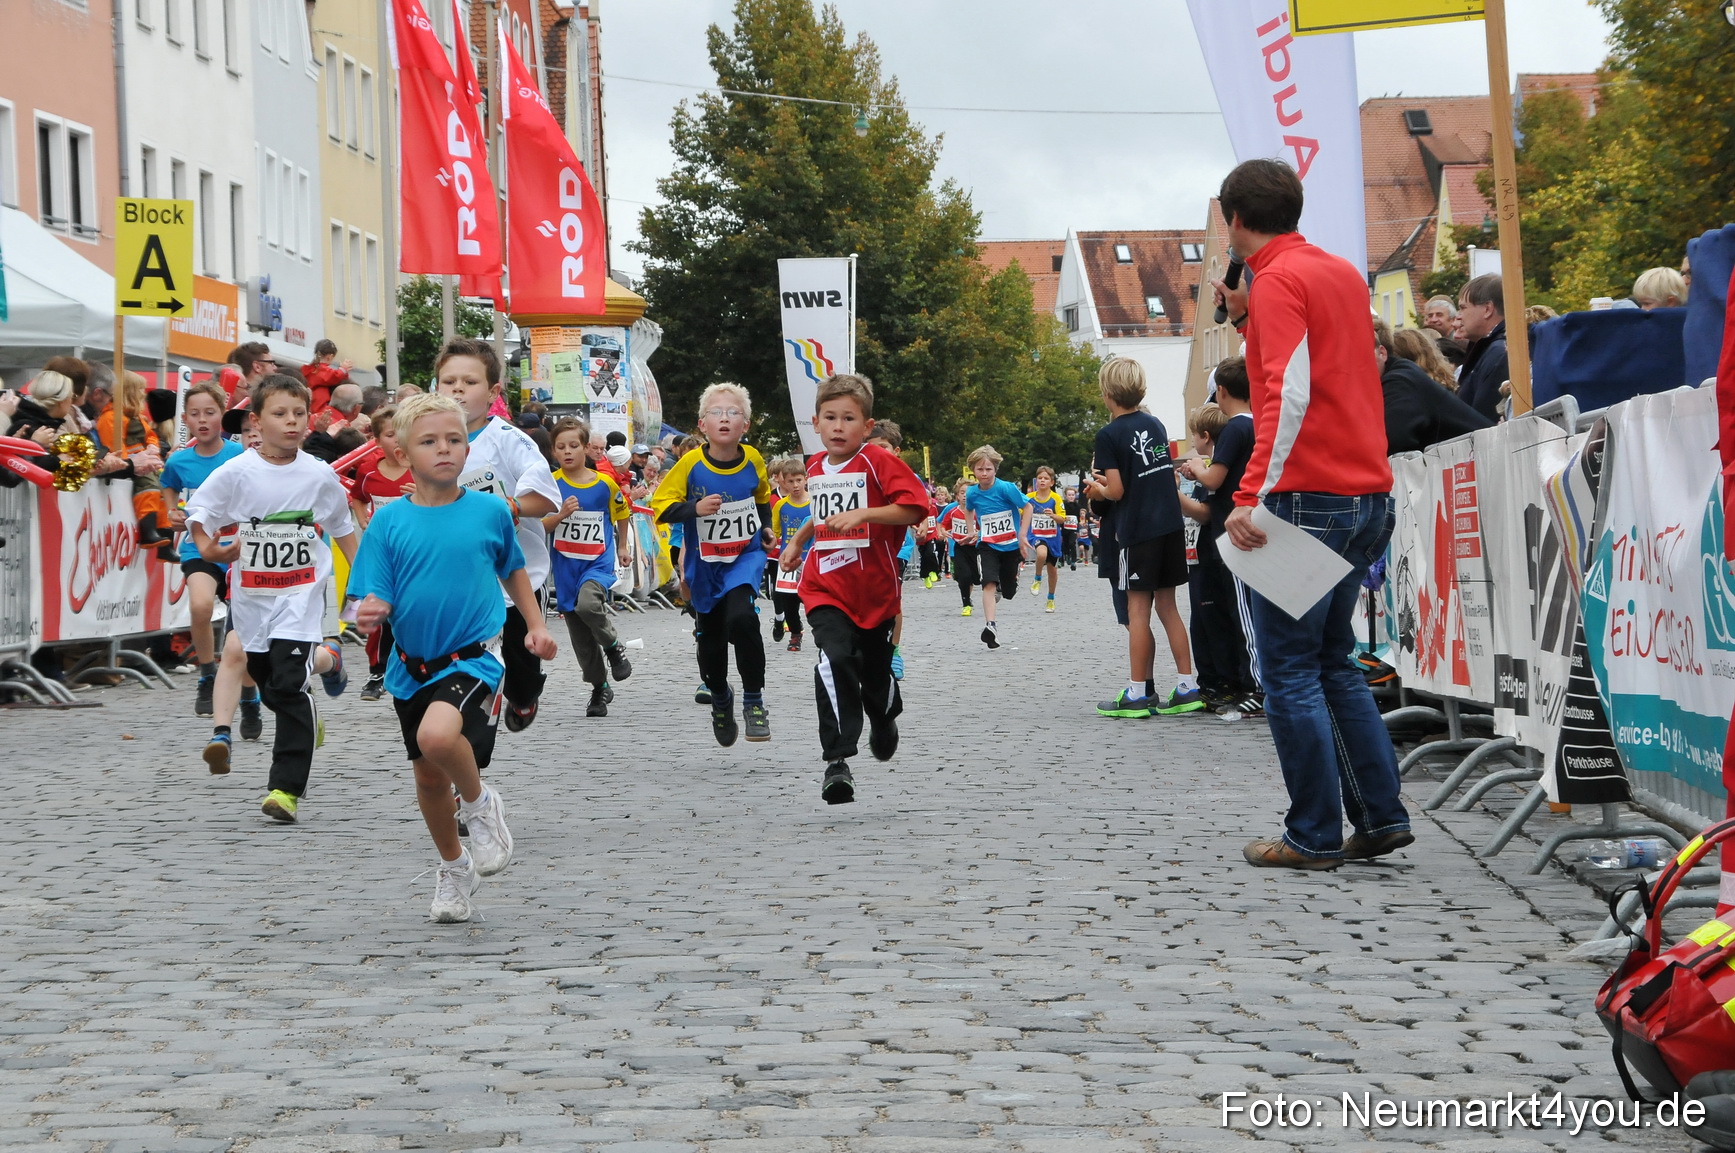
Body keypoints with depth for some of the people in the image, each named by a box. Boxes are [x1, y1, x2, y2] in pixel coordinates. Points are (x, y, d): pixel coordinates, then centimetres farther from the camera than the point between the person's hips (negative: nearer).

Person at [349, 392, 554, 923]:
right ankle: (453, 869, 41)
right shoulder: (390, 521, -5)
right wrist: (371, 611, -29)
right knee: (430, 780, 16)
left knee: (438, 734, -33)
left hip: (471, 658, -3)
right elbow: (375, 599, -7)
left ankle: (479, 805, -2)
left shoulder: (490, 511, -4)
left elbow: (512, 568, 16)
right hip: (412, 668, 3)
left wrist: (535, 625, 9)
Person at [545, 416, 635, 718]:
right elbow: (540, 525, -6)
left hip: (599, 561, -2)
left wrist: (623, 546, 24)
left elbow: (621, 512, 16)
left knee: (588, 604, -32)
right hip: (566, 565, 2)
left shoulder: (605, 484, -3)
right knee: (580, 637, 6)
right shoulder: (552, 484, -3)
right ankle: (600, 687, 23)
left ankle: (613, 646, -5)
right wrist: (561, 514, -24)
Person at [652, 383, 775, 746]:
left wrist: (765, 528, 7)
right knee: (711, 638, 12)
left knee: (741, 618, -27)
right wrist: (695, 508, -26)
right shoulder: (691, 464, -13)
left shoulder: (752, 460, -5)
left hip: (746, 556, -1)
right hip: (705, 563, 1)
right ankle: (720, 700, 41)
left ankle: (754, 701, -13)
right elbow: (661, 507, -12)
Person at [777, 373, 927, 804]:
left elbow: (913, 506, -23)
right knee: (835, 660, -21)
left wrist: (862, 514, -30)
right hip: (826, 587, 2)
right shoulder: (815, 467, 8)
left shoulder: (879, 461, -11)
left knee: (875, 670, 14)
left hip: (874, 588, -2)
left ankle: (884, 719, 51)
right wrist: (797, 541, 26)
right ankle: (837, 761, -24)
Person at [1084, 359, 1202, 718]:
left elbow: (1117, 491, -12)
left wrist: (1098, 490, 9)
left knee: (1138, 609, -1)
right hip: (1171, 524, 6)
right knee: (1167, 606, 11)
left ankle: (1137, 694, 1)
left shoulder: (1109, 435, -9)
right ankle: (1187, 687, 9)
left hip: (1137, 530, -6)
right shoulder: (1156, 425, 10)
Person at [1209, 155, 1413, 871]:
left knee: (1288, 670, -2)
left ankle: (1315, 836, -1)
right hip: (1368, 494, 9)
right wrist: (1250, 321, 18)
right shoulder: (1343, 272, 16)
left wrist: (1251, 496, -25)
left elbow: (1289, 396, -21)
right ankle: (1381, 818, 11)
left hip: (1309, 497, -9)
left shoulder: (1279, 280, -10)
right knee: (1332, 663, 16)